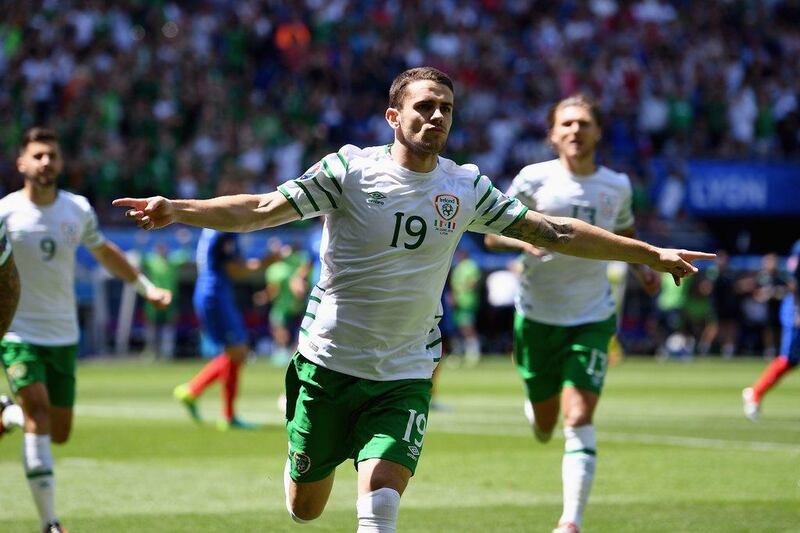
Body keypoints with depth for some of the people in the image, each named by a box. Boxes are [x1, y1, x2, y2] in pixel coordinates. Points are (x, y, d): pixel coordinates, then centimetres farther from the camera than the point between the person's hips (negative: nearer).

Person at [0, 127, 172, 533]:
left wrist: (146, 287, 19)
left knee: (59, 433, 9)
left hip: (63, 336, 5)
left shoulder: (78, 210, 1)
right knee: (38, 416, -20)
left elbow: (104, 252, 19)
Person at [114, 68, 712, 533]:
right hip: (327, 363, -1)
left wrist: (650, 254, 8)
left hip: (405, 374, 1)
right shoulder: (350, 169, -9)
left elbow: (554, 232, 8)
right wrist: (176, 210, -30)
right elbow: (264, 209, -15)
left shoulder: (467, 186, 1)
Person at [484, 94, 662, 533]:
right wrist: (524, 239, -23)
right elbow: (492, 235, -2)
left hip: (592, 319, 1)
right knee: (544, 430, 10)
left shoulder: (617, 186, 3)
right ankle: (535, 405, 48)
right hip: (538, 315, 0)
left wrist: (642, 268, 4)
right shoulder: (534, 179, -6)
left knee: (579, 420, -15)